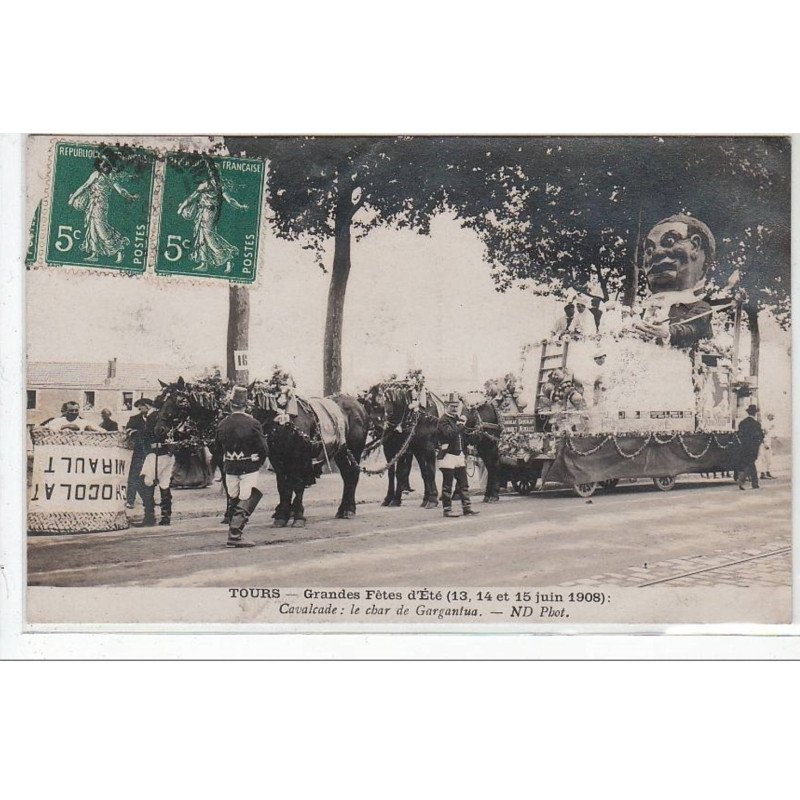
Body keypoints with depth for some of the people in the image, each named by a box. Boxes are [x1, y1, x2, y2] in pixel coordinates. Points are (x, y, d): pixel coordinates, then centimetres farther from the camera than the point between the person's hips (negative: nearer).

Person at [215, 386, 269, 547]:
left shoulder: (222, 424, -1)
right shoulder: (252, 424, -14)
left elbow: (218, 447, 8)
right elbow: (263, 447, -11)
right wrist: (259, 463, 6)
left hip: (229, 468, 4)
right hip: (249, 468, -4)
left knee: (233, 500, 17)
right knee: (246, 501, -1)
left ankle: (233, 532, 21)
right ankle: (235, 535, -10)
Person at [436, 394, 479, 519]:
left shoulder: (457, 419, 16)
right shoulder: (443, 420, -10)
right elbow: (450, 433, -28)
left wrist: (464, 455, 19)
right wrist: (461, 424, -21)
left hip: (459, 455, 8)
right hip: (448, 456, -8)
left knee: (463, 483, 6)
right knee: (447, 485, -2)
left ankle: (467, 508, 9)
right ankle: (447, 509, 3)